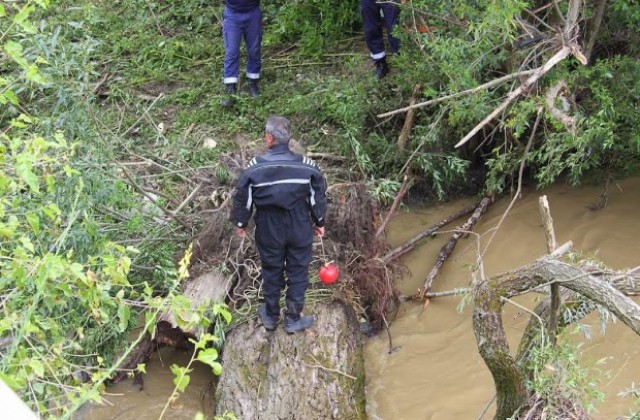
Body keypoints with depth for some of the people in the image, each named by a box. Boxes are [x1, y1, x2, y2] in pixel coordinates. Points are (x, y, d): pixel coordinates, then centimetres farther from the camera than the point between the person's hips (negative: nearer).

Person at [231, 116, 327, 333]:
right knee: (298, 275, 16)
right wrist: (319, 222, 12)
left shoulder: (254, 168, -17)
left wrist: (240, 223, 11)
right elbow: (318, 197, -4)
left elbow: (242, 198, -6)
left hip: (269, 232, 0)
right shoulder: (307, 166, -15)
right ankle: (293, 320, 28)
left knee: (271, 274, 19)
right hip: (300, 232, 0)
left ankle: (271, 317, 36)